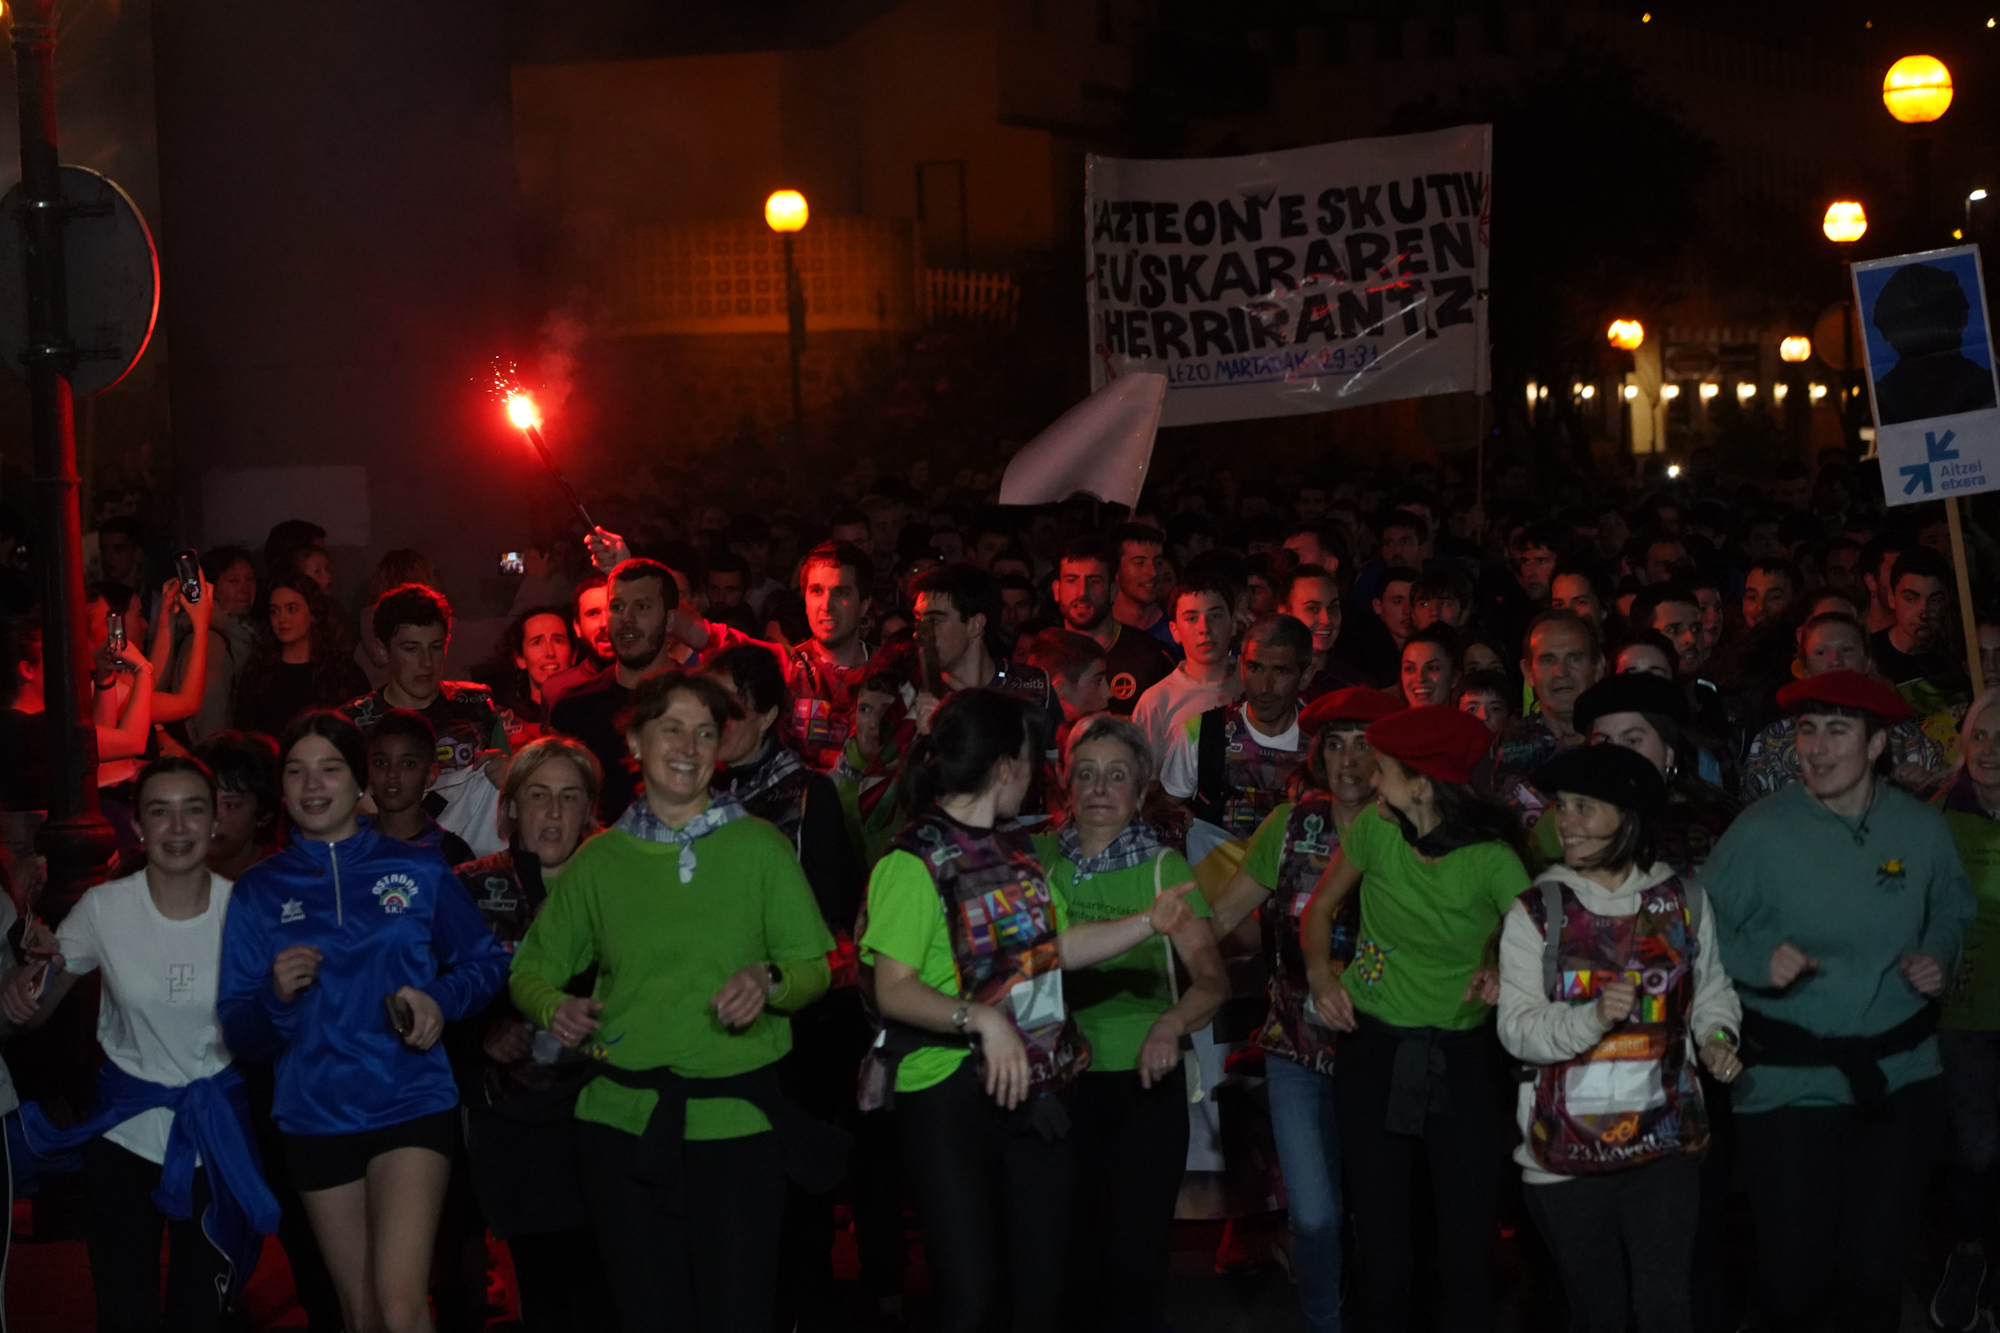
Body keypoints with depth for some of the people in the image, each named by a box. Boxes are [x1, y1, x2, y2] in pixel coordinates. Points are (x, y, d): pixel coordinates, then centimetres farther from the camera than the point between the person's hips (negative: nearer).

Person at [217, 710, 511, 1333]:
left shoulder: (417, 871, 1)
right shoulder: (258, 891, 3)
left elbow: (485, 962, 9)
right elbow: (238, 1035, 2)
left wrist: (439, 998, -11)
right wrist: (276, 995, -19)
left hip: (412, 1103, -2)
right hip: (317, 1118, 2)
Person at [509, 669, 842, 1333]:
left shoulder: (760, 847, 2)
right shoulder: (599, 859, 7)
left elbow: (814, 968, 3)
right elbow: (531, 971, 11)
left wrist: (769, 981, -18)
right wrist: (553, 1006, -11)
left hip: (738, 1121, -1)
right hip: (626, 1121, 2)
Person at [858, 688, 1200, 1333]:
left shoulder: (1017, 852, 14)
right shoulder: (913, 862, -13)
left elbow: (1060, 947, 22)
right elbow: (893, 990, -18)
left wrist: (1149, 922, 14)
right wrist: (980, 1019, -31)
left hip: (1037, 1087, 8)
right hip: (949, 1095, -8)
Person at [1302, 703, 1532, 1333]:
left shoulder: (1490, 860, -15)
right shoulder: (1374, 831, -5)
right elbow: (1321, 909, 10)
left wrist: (1508, 976, -30)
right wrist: (1320, 974, -5)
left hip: (1462, 1061, -2)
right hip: (1374, 1050, 2)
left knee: (1465, 1250, -1)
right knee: (1382, 1250, 7)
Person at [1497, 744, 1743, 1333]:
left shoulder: (1681, 900, 2)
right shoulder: (1535, 912, -4)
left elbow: (1711, 986, 16)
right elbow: (1517, 1027, -10)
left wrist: (1717, 1036, -4)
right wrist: (1591, 1020, -27)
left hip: (1665, 1141, 0)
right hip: (1567, 1151, 0)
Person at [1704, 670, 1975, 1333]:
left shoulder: (1922, 830, 0)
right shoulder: (1760, 832, -10)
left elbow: (1953, 915, 17)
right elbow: (1705, 930, -4)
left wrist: (1939, 958, -3)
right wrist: (1761, 959, -22)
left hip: (1899, 1073, 3)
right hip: (1790, 1082, -3)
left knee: (1878, 1261, 10)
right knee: (1794, 1271, -2)